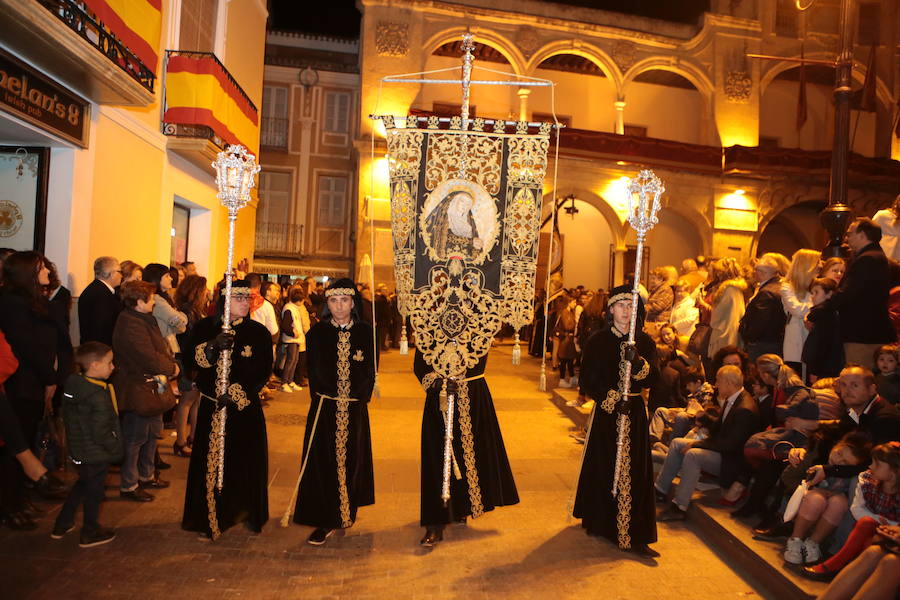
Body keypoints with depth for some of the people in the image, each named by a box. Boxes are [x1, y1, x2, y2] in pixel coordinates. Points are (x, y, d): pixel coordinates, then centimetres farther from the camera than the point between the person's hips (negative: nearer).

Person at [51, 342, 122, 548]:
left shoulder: (72, 386, -1)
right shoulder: (98, 397, -28)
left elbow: (68, 418, 11)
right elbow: (101, 432, -26)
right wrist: (115, 449, -11)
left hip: (77, 449, 8)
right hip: (96, 454, -8)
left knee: (82, 485, 27)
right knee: (94, 491, 9)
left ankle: (62, 525, 37)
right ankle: (90, 533, 25)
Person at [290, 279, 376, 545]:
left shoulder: (365, 332, 0)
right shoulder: (317, 332, 0)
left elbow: (370, 370, 1)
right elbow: (315, 372, 1)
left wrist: (358, 397, -8)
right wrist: (328, 397, -7)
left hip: (355, 410, 1)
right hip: (324, 409, -1)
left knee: (352, 459, 10)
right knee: (323, 461, 0)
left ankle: (347, 511, 30)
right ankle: (326, 521, 9)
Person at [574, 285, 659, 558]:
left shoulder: (645, 342, 5)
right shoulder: (598, 341, -2)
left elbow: (651, 379, -5)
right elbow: (588, 381, -6)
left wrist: (637, 361, -23)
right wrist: (613, 400, -16)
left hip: (635, 414, 2)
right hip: (606, 413, -2)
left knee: (635, 472, 2)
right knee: (603, 469, 4)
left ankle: (634, 536, 10)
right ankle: (601, 523, 22)